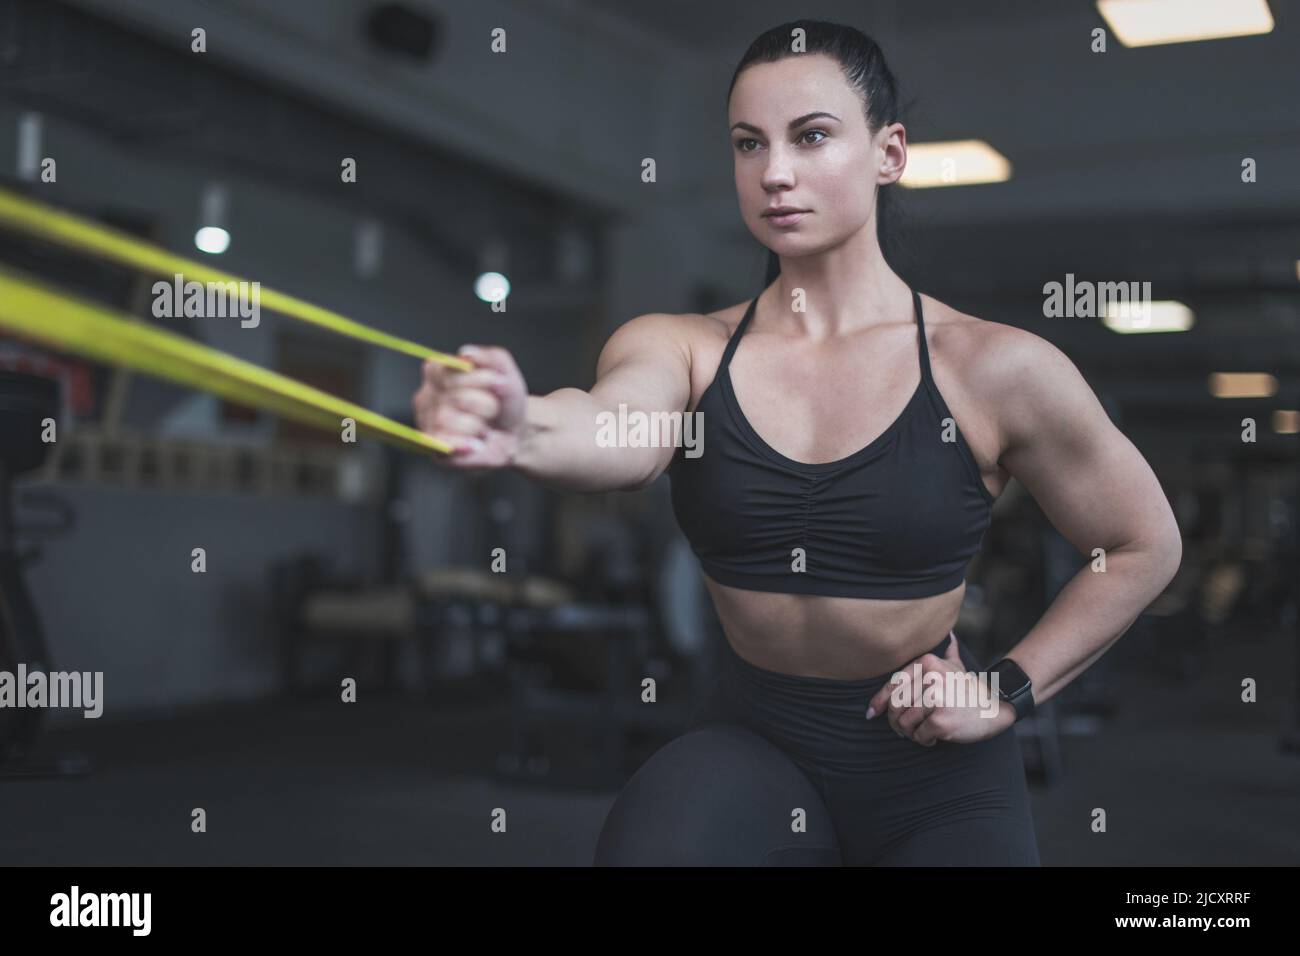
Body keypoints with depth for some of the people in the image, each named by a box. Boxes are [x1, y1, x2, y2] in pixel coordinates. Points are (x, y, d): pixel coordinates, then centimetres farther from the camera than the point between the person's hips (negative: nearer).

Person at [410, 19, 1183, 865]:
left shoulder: (994, 368, -10)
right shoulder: (683, 349, -6)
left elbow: (1144, 547, 2)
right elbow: (617, 435, -30)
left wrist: (1008, 691, -5)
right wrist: (521, 430, -53)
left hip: (938, 772, 1)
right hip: (753, 740, 0)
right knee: (650, 841, -29)